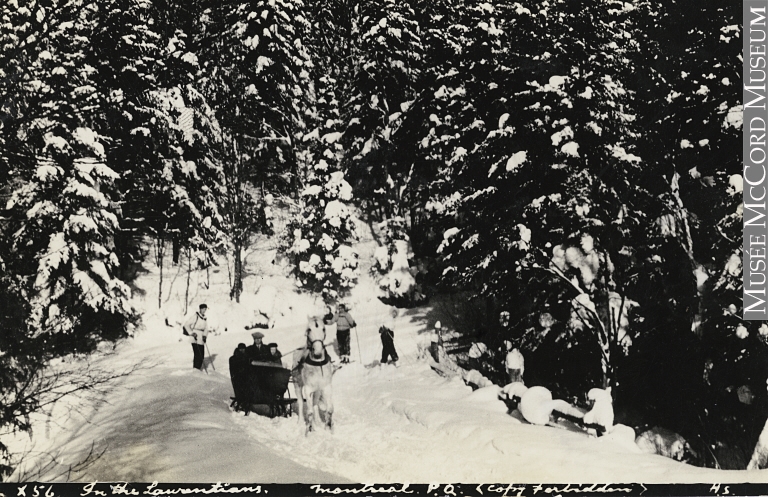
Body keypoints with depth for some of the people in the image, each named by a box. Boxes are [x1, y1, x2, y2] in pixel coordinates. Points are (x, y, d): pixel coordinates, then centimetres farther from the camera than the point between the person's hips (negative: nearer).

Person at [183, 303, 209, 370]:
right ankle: (195, 370, -8)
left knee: (201, 355, 7)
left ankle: (198, 369, 18)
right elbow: (186, 325, -6)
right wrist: (191, 333, -14)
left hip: (201, 340, 7)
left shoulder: (205, 319, 14)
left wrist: (205, 336, -3)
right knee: (198, 355, -13)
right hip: (195, 339, -7)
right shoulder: (195, 317, -7)